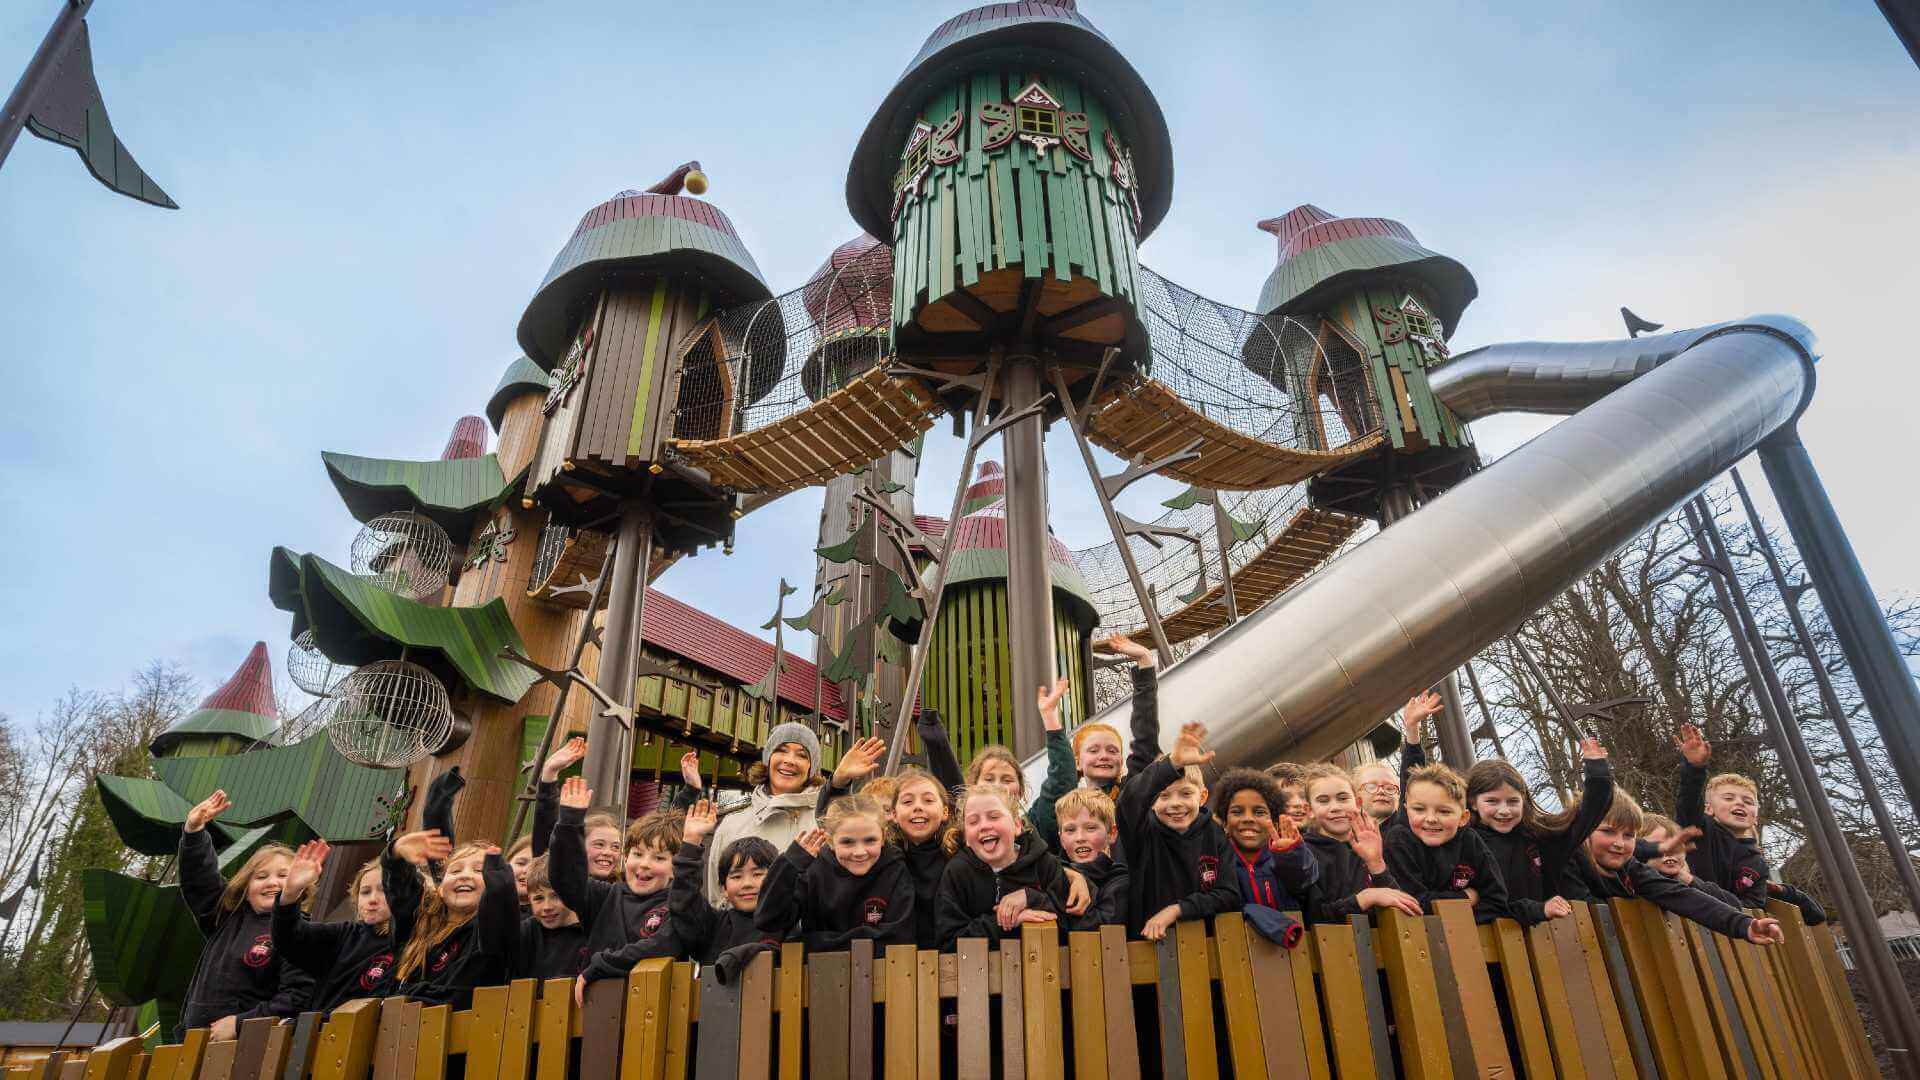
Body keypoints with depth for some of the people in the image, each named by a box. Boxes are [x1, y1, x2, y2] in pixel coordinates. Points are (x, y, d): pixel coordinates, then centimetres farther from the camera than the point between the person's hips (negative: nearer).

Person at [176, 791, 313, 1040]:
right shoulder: (229, 916, 13)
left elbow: (298, 998, -15)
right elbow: (198, 879, 21)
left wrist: (240, 1024, -15)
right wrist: (194, 831, 9)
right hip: (195, 1038, 6)